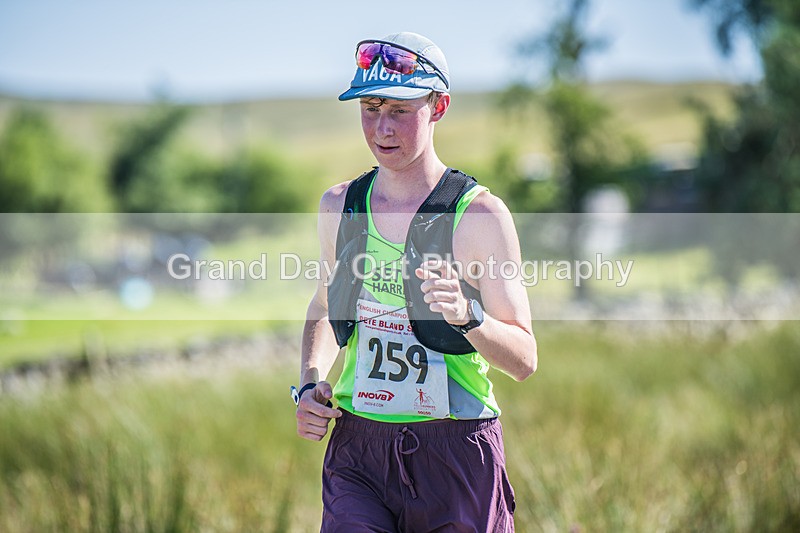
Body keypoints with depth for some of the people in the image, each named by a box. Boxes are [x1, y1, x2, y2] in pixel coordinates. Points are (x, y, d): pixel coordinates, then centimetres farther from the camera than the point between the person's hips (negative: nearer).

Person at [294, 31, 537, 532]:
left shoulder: (481, 215, -6)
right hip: (357, 448, 3)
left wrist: (467, 316, -26)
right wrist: (311, 383, 7)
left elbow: (525, 360, -8)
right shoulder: (339, 206, 8)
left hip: (457, 453, -2)